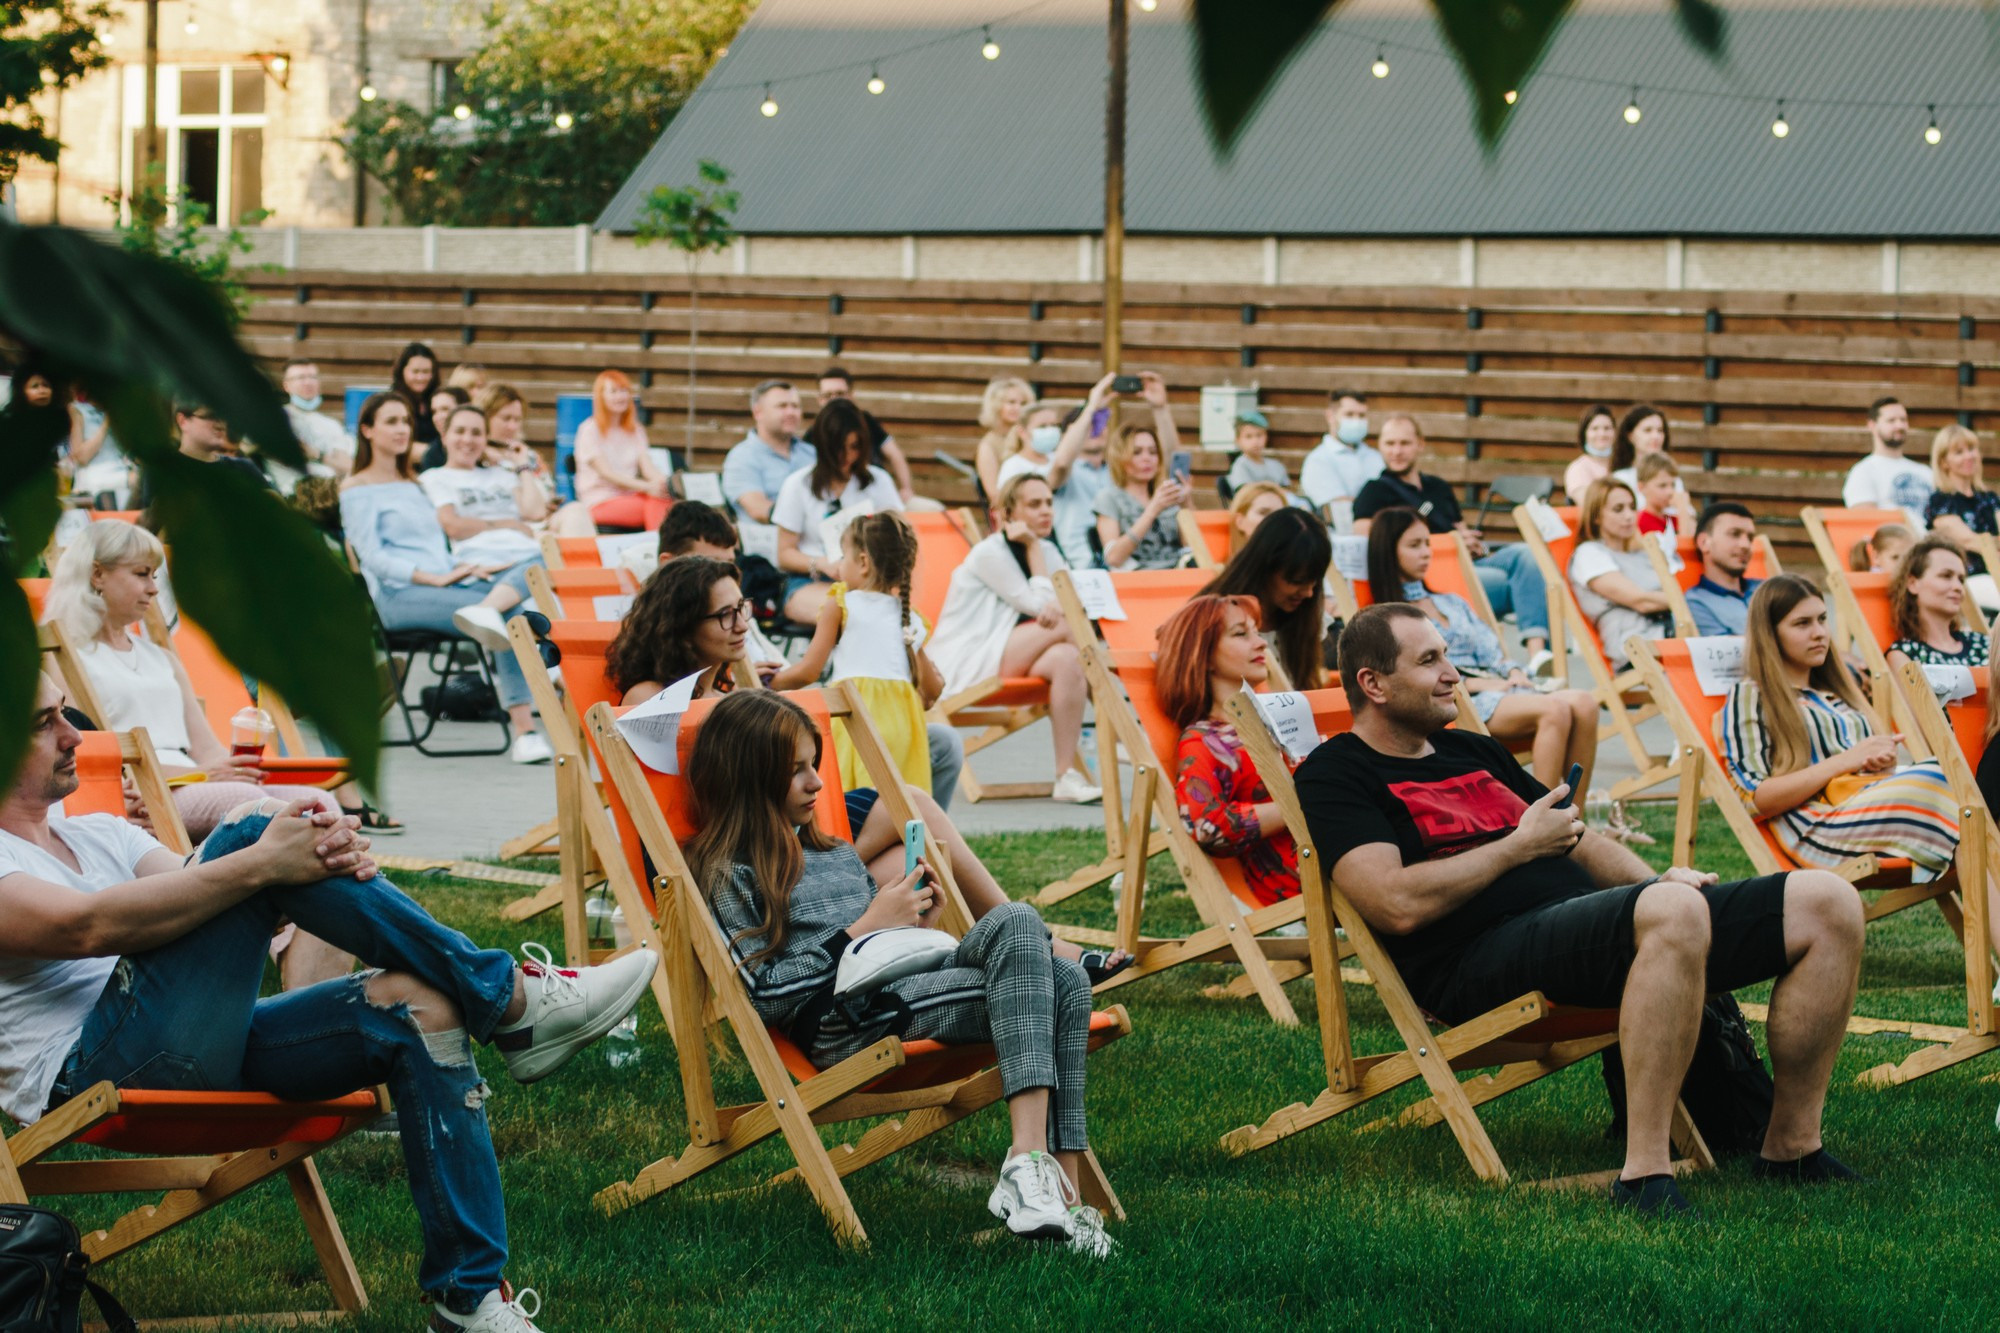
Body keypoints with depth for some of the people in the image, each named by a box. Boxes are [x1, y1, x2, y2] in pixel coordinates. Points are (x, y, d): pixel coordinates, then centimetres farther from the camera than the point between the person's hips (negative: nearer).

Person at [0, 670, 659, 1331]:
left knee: (418, 1006, -15)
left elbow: (203, 899, 10)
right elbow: (86, 927, -21)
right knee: (255, 825, -20)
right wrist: (260, 862, -26)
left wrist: (333, 856, -13)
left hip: (208, 1053, 8)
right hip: (86, 1072, -8)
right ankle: (513, 999, -17)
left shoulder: (98, 834, 25)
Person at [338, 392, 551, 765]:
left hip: (446, 580, 7)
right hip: (398, 595, -7)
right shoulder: (356, 490, 5)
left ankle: (484, 612, -52)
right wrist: (433, 578, -17)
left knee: (538, 566, -24)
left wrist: (464, 567, 3)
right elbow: (372, 557, -7)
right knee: (513, 614, -32)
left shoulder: (413, 485, 30)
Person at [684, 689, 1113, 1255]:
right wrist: (860, 931, -6)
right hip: (844, 1023, -8)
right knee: (1019, 925, -29)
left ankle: (1059, 1193, -35)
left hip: (916, 986, 8)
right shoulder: (728, 876, 6)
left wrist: (915, 920, 11)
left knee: (1064, 982, -23)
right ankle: (1029, 1162, -44)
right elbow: (766, 994, -6)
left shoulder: (837, 854, 30)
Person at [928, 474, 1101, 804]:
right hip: (967, 663, -7)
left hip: (1011, 657, 7)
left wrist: (1057, 608, -26)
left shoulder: (1048, 552, 12)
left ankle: (1067, 776, -30)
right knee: (1064, 627, -26)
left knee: (1067, 660, -27)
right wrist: (1032, 548, -10)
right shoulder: (989, 554, -12)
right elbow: (1038, 605, -15)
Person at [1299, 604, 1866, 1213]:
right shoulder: (1335, 774, 3)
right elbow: (1399, 904, -13)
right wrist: (1521, 846, -2)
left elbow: (1580, 843, 33)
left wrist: (1660, 881, 11)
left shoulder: (1472, 751, 29)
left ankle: (1791, 1147, 2)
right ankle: (1643, 1177, -40)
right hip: (1484, 957, -9)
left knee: (1827, 901, -5)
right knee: (1676, 913, -40)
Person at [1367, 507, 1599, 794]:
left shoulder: (1452, 604, 29)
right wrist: (1481, 684, -13)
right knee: (1555, 710, -32)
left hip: (1496, 688, 7)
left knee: (1584, 703, -22)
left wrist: (1514, 673, -1)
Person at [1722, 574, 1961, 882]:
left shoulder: (1836, 692, 30)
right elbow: (1757, 798, -2)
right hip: (1818, 822, -7)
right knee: (1937, 781, -32)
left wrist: (1882, 759, 5)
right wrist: (1844, 761, -8)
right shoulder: (1748, 697, 9)